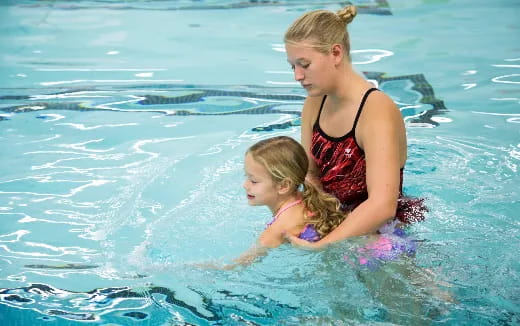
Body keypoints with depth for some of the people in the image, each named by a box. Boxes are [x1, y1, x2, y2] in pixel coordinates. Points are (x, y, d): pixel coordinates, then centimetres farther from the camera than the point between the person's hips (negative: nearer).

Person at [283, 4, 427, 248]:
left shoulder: (377, 112, -26)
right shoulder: (314, 104, -1)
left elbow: (382, 206, -36)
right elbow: (311, 174, 3)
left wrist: (318, 246, -37)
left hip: (384, 229, -6)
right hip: (341, 218, 6)